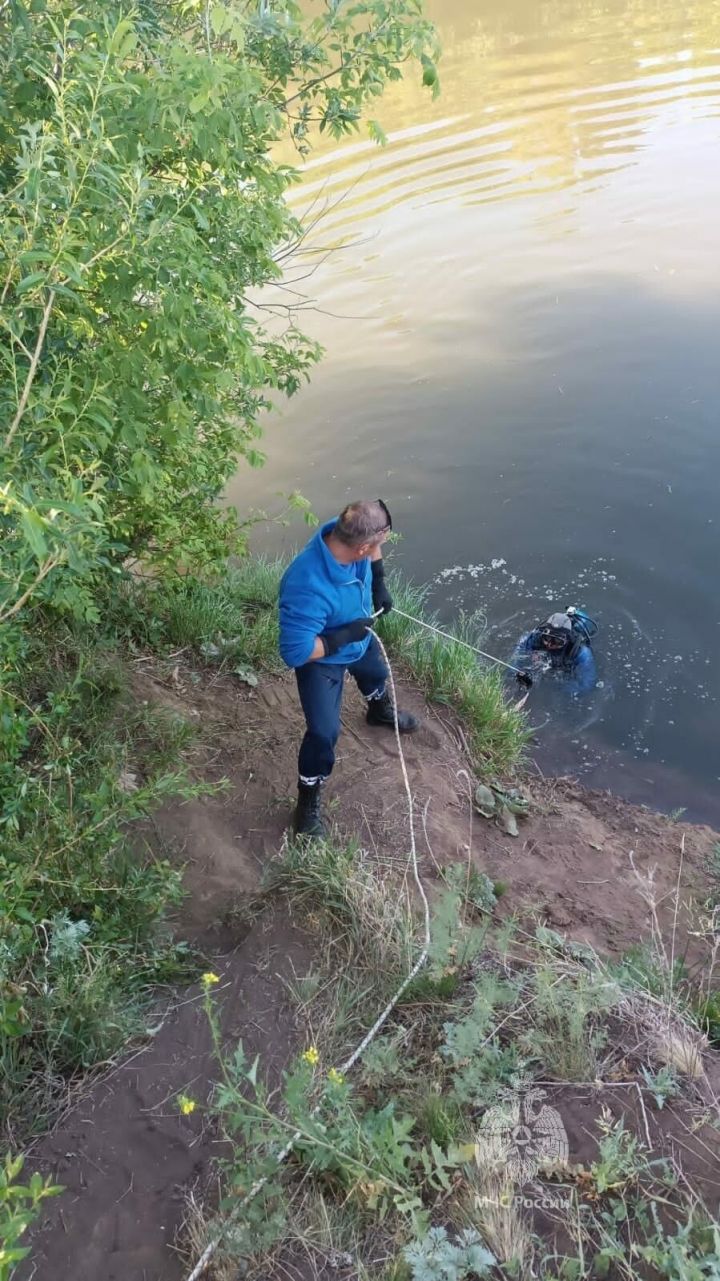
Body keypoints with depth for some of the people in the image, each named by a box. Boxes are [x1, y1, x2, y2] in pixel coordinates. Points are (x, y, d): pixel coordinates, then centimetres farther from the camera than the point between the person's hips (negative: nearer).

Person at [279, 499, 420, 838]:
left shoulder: (346, 531, -27)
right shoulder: (308, 588, -47)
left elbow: (373, 548, 1)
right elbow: (295, 653, -41)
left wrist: (380, 584, -6)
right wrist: (346, 635, -33)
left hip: (358, 639, 8)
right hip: (322, 661, -8)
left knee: (377, 673, 34)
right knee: (324, 732, -10)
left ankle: (381, 712, 70)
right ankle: (309, 800, 16)